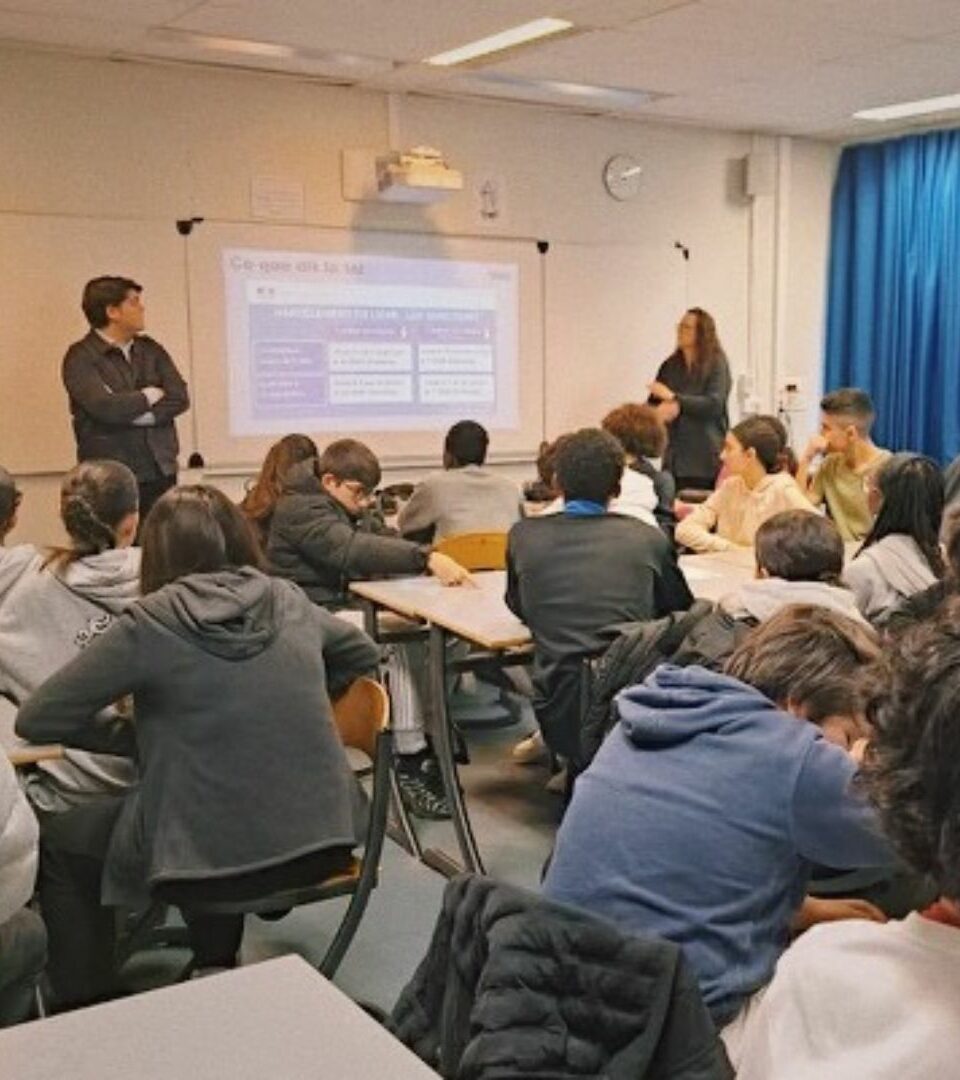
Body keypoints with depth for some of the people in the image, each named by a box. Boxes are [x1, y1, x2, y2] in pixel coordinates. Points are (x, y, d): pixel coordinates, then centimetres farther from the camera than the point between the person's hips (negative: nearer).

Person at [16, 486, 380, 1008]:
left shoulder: (151, 621, -10)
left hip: (220, 857, -5)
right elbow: (363, 653, 23)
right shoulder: (290, 601, 3)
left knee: (59, 842, 21)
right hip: (322, 838, 5)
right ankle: (218, 969, 46)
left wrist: (135, 736, 7)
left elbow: (36, 720, -4)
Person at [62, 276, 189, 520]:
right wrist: (149, 396, -2)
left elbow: (180, 397, 3)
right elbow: (105, 407, -18)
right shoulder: (80, 358, -3)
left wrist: (132, 413, -10)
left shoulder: (150, 349, 13)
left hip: (161, 473, 5)